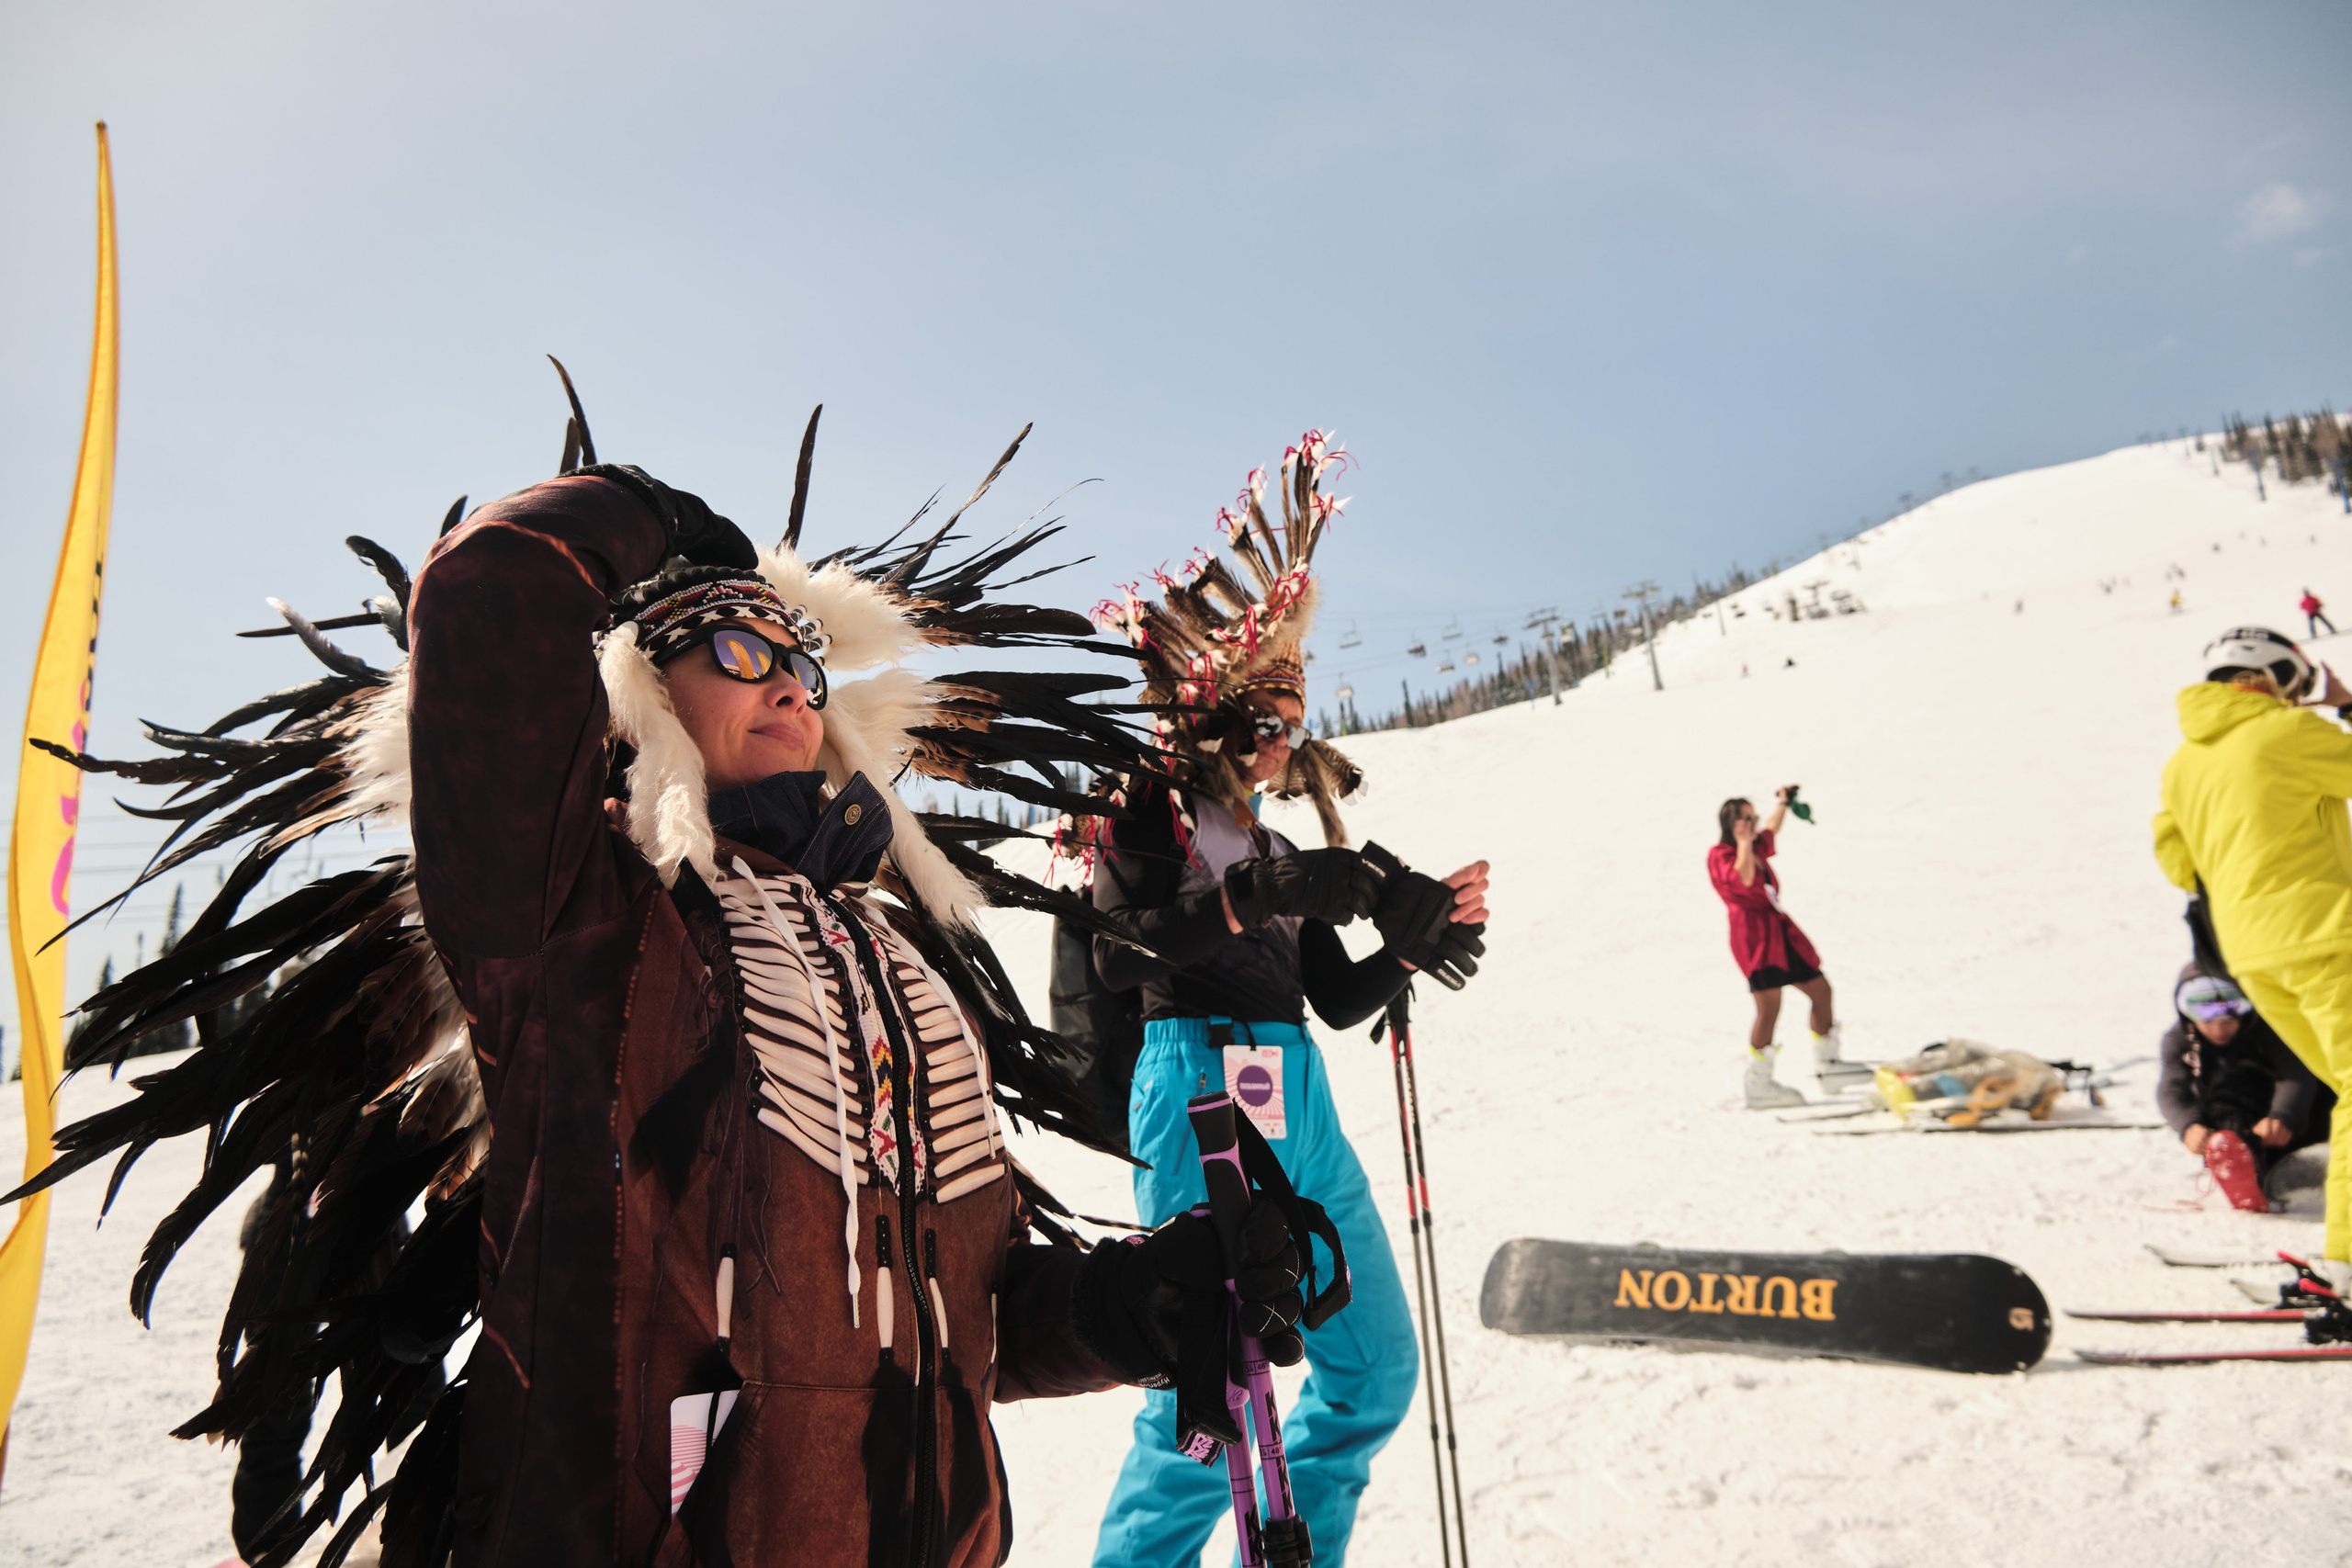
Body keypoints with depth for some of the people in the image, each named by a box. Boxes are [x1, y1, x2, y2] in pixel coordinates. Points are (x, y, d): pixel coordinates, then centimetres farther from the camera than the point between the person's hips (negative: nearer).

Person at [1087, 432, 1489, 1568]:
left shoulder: (1274, 841, 20)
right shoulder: (1144, 812, -1)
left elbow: (1338, 1000, 17)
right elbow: (1121, 949, -18)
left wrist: (1411, 941, 1)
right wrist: (1261, 895, -20)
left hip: (1299, 1101, 8)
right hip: (1201, 1087, -8)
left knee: (1375, 1369, 14)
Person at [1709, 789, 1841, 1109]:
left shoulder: (1756, 849, 18)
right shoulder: (1720, 855, -8)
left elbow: (1771, 830, 41)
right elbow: (1744, 881, -28)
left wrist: (1783, 803, 42)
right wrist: (1743, 844, -25)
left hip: (1779, 928, 9)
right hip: (1753, 933, -9)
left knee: (1821, 990, 14)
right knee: (1769, 1007, -15)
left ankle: (1827, 1064, 33)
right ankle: (1757, 1086, -8)